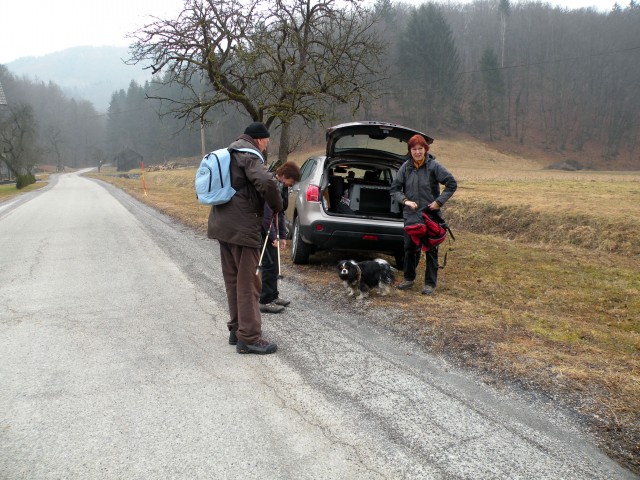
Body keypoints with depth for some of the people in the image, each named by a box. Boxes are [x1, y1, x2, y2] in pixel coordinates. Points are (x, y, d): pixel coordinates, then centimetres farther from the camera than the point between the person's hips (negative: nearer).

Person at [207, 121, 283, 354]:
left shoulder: (229, 153, 18)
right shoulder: (248, 154, -12)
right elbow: (266, 182, -29)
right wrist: (277, 205, -13)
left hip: (222, 224, 9)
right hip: (242, 227, -9)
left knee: (233, 280, 16)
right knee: (248, 283, -4)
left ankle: (236, 329, 25)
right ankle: (249, 338, 1)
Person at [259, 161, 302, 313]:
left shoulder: (282, 187, 9)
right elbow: (267, 214, -24)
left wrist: (283, 236, 12)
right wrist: (273, 236, -19)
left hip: (270, 229, 9)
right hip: (264, 231, -9)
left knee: (274, 263, 16)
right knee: (270, 264, -4)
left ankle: (273, 295, 28)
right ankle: (266, 301, 5)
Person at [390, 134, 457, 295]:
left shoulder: (434, 166, -9)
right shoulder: (405, 167, -1)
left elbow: (452, 184, -6)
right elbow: (394, 189, 2)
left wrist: (439, 201, -13)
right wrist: (405, 200, -14)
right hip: (410, 215, 3)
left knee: (431, 250, 5)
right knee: (409, 247, 11)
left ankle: (430, 283, 15)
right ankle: (409, 278, 27)